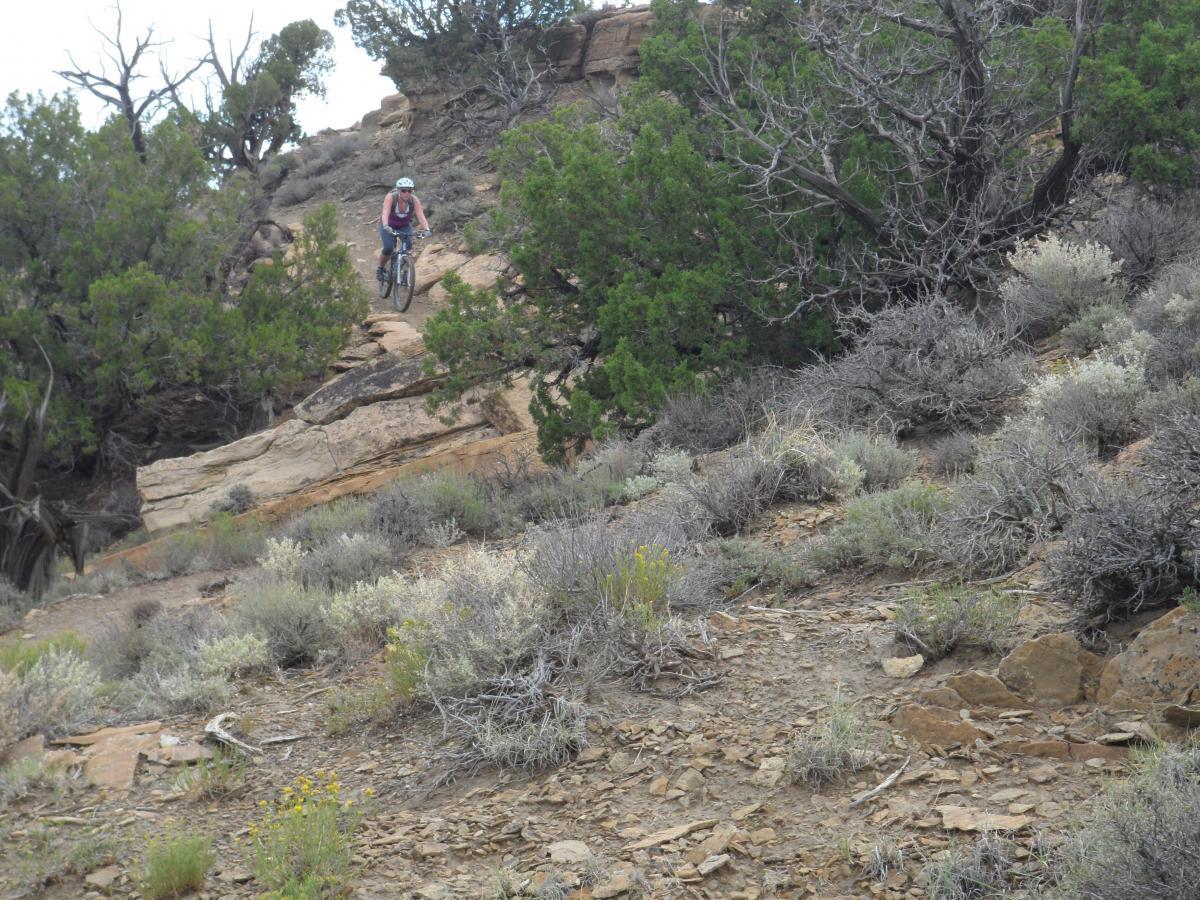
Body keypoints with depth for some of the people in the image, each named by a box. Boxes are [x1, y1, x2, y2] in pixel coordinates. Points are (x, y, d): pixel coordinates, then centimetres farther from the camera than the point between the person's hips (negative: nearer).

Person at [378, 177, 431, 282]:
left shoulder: (414, 200, -26)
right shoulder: (391, 197, -31)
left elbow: (421, 215, -36)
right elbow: (385, 213, -43)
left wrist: (426, 229, -53)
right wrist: (386, 226, -61)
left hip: (405, 226, 2)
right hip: (389, 225, -2)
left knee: (408, 245, -23)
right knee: (388, 248, -21)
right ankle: (381, 269, 7)